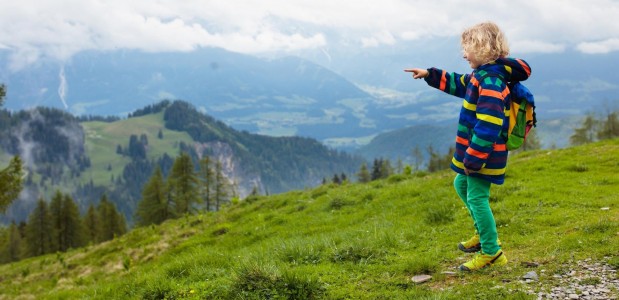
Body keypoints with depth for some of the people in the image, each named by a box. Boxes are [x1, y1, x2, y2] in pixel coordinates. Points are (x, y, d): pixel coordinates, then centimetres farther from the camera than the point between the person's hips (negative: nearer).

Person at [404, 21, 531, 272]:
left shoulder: (491, 81, -24)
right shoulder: (482, 75, 9)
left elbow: (488, 126, -29)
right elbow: (458, 84, 28)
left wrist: (473, 158, -26)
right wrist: (429, 75, 27)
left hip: (483, 154, -11)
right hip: (475, 153, 11)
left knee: (477, 198, -5)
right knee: (461, 185, 25)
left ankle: (492, 253, 6)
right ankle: (483, 234, 35)